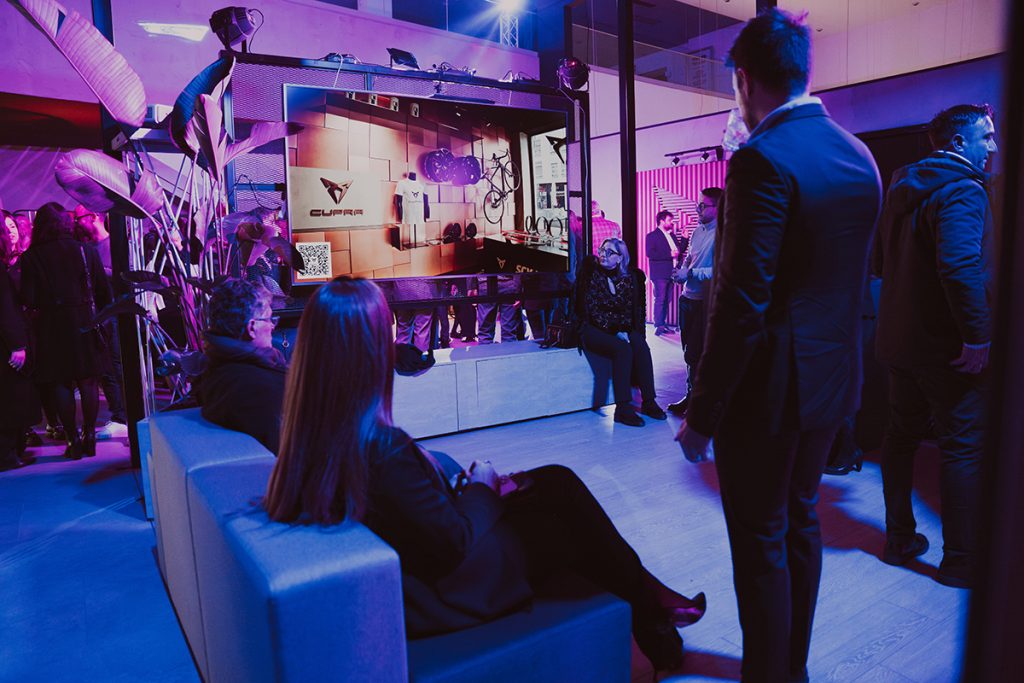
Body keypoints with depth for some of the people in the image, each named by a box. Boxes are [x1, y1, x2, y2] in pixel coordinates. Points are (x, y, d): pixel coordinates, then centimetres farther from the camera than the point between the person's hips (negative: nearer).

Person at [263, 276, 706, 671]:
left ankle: (646, 605, 27)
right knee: (568, 523, 5)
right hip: (433, 599, -8)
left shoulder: (310, 431, -9)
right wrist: (482, 487, -9)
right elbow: (453, 543, -25)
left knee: (556, 483, 12)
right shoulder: (382, 448, -34)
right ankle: (648, 608, 32)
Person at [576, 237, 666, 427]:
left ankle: (649, 402, -19)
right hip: (593, 329, -4)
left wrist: (625, 330, -10)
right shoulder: (591, 273, -4)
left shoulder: (630, 277, 7)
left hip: (623, 328, 4)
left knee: (641, 346, -25)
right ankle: (623, 408, -28)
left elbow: (634, 310, 9)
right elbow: (590, 309, -10)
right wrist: (614, 331, -16)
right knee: (622, 349, -30)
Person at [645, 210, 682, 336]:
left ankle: (663, 324, 16)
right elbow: (650, 253, -17)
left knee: (666, 300, 10)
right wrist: (669, 254, -19)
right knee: (660, 300, -6)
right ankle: (658, 326, -2)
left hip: (670, 273, 7)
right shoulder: (652, 235, -5)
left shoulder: (671, 235, 17)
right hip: (660, 274, -7)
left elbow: (678, 250, 22)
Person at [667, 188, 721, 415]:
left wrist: (689, 273, -18)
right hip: (688, 297, 8)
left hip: (704, 302, -8)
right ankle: (692, 395, 30)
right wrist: (680, 271, -2)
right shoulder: (698, 231, 11)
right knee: (689, 350, 16)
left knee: (695, 354, 0)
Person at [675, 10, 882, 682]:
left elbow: (743, 303, -23)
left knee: (762, 542, 7)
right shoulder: (860, 155, 7)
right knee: (802, 524, 21)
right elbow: (851, 278, 11)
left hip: (768, 386, -9)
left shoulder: (763, 159, -19)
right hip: (832, 376, 9)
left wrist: (701, 415, -17)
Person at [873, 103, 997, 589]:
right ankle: (961, 562, 14)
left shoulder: (901, 189, 12)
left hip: (900, 338, 8)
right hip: (947, 345, -8)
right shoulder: (963, 190, -15)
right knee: (964, 448, 3)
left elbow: (880, 262, 17)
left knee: (901, 437, 16)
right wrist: (978, 337, -25)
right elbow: (962, 266, -29)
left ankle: (899, 540, 28)